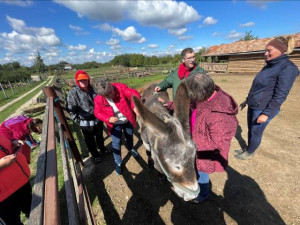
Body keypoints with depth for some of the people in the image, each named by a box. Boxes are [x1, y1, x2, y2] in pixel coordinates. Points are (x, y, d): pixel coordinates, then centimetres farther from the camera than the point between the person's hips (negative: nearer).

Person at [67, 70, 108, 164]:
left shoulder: (92, 89, 1)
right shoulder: (73, 93, -15)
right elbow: (71, 109, -13)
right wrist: (78, 120, -12)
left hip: (98, 119, 4)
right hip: (86, 123, -4)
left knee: (100, 136, 26)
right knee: (90, 141, 16)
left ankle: (102, 148, 53)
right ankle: (95, 155, 41)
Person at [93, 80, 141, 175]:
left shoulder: (120, 87, -25)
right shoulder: (99, 100, -20)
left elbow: (133, 93, -33)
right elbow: (98, 113, -8)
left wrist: (135, 106, -53)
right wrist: (108, 119, -27)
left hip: (128, 120, 1)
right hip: (115, 124, -1)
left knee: (130, 136, 24)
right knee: (116, 143, 3)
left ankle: (130, 148, 58)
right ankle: (118, 162, 29)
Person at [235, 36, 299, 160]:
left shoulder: (288, 68, -16)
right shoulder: (269, 66, 9)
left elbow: (280, 95, -20)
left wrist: (266, 114, -21)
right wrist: (247, 100, 20)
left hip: (263, 109, -8)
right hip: (253, 106, 8)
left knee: (256, 132, 8)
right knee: (250, 130, 19)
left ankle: (249, 153, 28)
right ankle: (248, 149, 38)